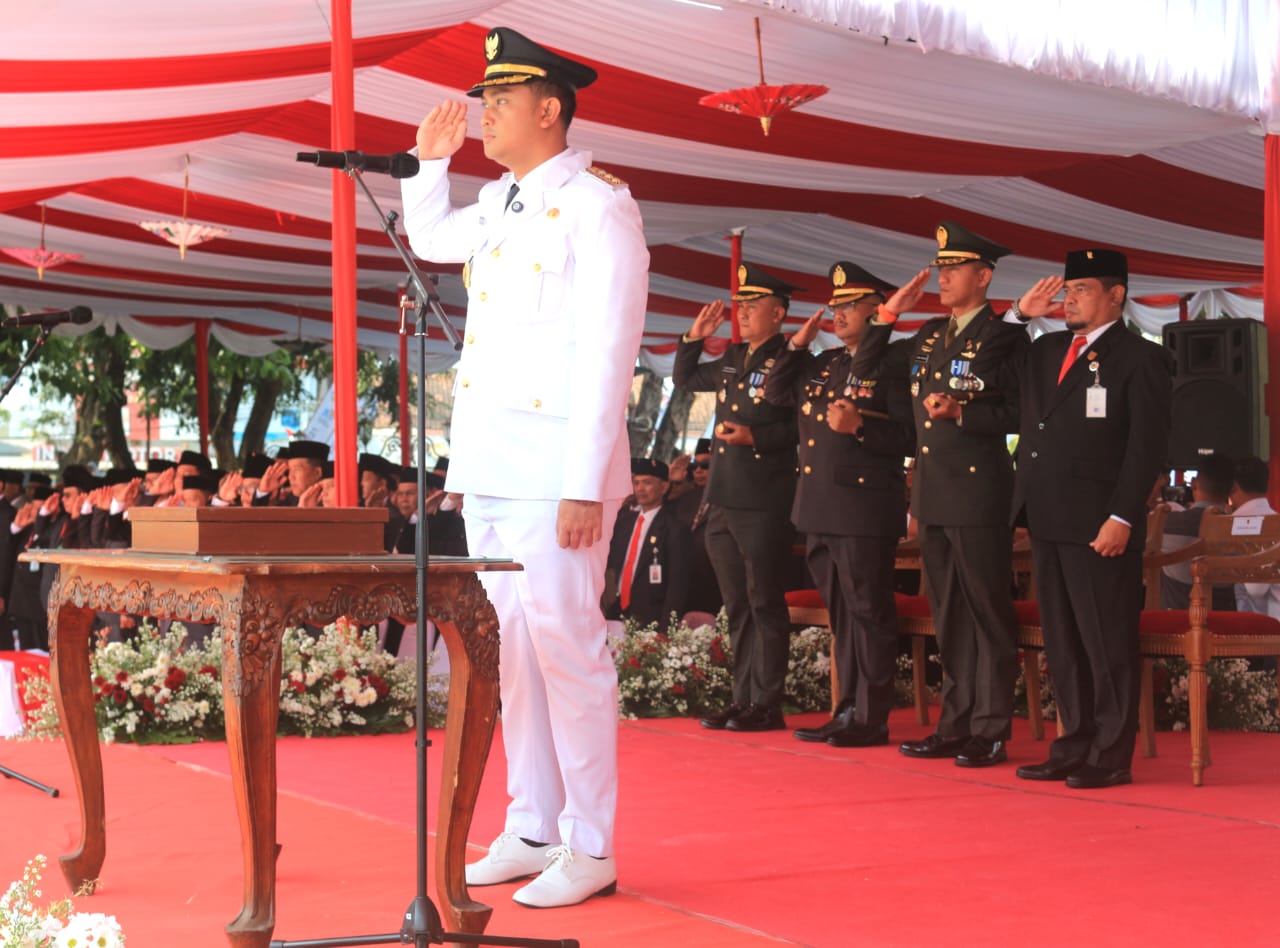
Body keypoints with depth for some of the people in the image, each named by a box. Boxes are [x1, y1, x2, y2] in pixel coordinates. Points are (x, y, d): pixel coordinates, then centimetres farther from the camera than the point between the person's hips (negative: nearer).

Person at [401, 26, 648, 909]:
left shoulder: (596, 205, -9)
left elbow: (608, 354, -15)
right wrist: (431, 161, 23)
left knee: (566, 651, -6)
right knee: (512, 653, 11)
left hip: (554, 474, -8)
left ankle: (591, 850, 3)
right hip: (490, 471, 8)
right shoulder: (500, 205, 16)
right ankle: (533, 831, 21)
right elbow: (429, 239, 39)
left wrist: (585, 487, -20)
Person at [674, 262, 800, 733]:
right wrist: (695, 337, 19)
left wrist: (755, 436, -21)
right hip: (722, 501, 8)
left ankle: (767, 705, 2)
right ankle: (742, 698, 18)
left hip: (764, 504, -8)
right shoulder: (732, 360, 17)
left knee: (764, 604, -3)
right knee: (737, 606, 12)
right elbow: (684, 379, 31)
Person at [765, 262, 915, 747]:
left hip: (865, 509, -8)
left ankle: (871, 719, 1)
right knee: (840, 613, 13)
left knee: (868, 612, -3)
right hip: (820, 507, 8)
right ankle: (848, 711, 20)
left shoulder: (895, 361, -6)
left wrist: (859, 426, -25)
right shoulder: (824, 364, 18)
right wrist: (796, 346, 14)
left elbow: (910, 434, -13)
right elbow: (775, 394, 22)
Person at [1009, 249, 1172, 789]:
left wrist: (1122, 517, -18)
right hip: (1047, 521, 7)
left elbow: (1147, 445, -10)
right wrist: (1018, 314, 11)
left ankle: (1111, 757, 4)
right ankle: (1073, 748, 20)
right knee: (1062, 643, 12)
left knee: (1107, 644, -2)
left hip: (1098, 525, -7)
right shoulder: (1044, 351, 17)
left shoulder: (1140, 358, -4)